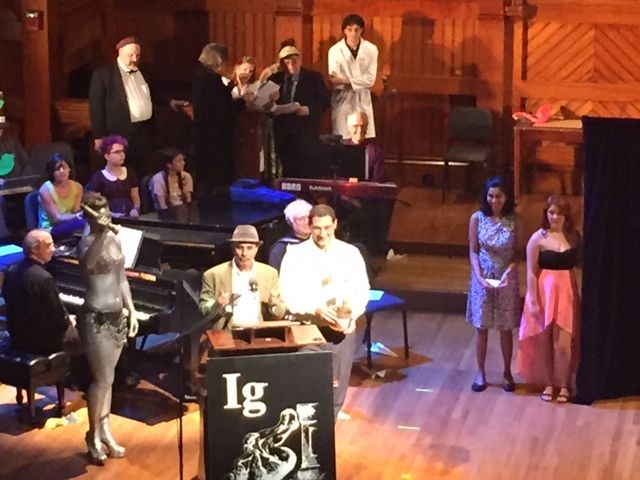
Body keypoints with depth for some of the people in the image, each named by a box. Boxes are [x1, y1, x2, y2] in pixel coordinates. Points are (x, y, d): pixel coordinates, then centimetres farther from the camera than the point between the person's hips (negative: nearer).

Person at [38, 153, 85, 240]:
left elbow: (76, 212, -1)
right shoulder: (46, 190, -13)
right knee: (81, 222, -33)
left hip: (69, 225, 6)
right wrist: (78, 216, -28)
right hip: (49, 231, -6)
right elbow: (56, 218, -17)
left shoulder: (77, 187, 3)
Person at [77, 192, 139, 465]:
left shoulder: (115, 240, 9)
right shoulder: (88, 242, -14)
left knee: (106, 377, 15)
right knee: (103, 379, -4)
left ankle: (105, 432, 24)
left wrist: (131, 311, 13)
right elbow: (87, 264, -40)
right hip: (96, 318, -7)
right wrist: (101, 234, -48)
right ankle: (94, 436, 10)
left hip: (116, 316, 7)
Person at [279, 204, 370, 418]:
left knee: (336, 392, 7)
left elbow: (362, 291, 4)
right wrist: (316, 309, -22)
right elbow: (288, 294, -7)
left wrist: (352, 310, -18)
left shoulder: (350, 253, 4)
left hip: (342, 331, 2)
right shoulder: (295, 254, -3)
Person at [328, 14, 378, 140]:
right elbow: (335, 81, -10)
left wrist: (346, 81, -17)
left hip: (363, 100, 2)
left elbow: (370, 79, -8)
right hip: (343, 100, -1)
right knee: (342, 140, -4)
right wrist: (360, 82, -20)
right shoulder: (335, 50, -5)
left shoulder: (371, 49, -1)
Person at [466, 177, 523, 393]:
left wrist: (508, 271, -19)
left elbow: (519, 252, -3)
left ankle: (507, 372, 24)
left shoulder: (515, 221, -9)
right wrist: (479, 277, -16)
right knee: (481, 327, 8)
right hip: (483, 278, 1)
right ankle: (480, 373, 20)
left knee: (506, 328, 9)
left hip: (507, 279, 0)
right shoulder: (477, 218, -7)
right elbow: (473, 251, -4)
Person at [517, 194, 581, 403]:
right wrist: (533, 301, -9)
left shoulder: (574, 236, 1)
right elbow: (531, 273, -7)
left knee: (562, 343, -1)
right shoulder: (538, 238, -7)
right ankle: (548, 383, 25)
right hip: (544, 292, -1)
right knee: (543, 341, 9)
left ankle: (564, 384, 17)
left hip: (566, 292, 1)